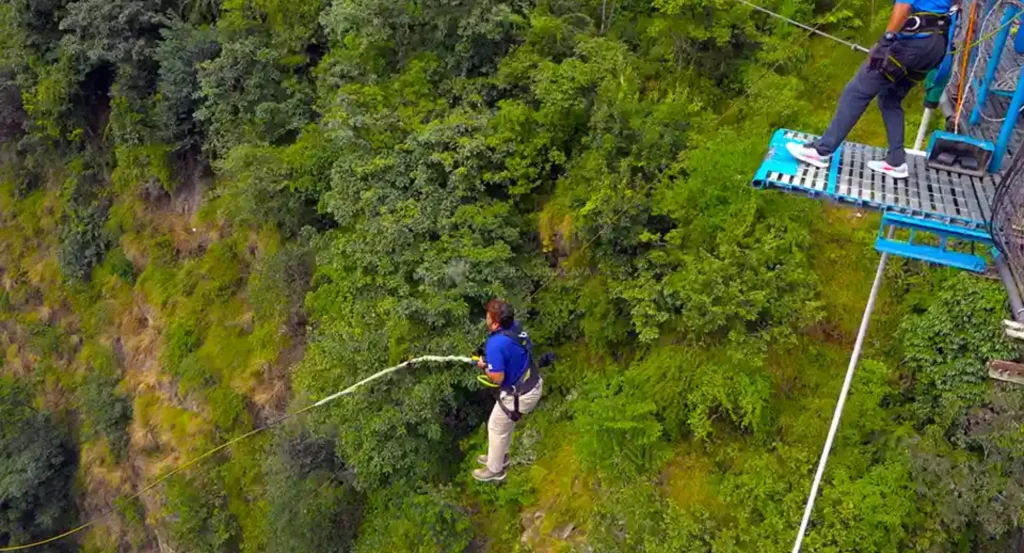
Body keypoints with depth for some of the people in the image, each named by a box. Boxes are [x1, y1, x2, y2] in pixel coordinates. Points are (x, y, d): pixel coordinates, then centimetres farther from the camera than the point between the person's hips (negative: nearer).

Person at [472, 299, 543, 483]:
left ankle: (494, 470, 34)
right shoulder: (516, 327, -5)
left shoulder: (495, 344, -30)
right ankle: (499, 456, 51)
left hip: (520, 395, -8)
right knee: (505, 424, 29)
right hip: (534, 385, 8)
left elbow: (498, 378, -25)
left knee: (496, 428, 16)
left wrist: (484, 367, -4)